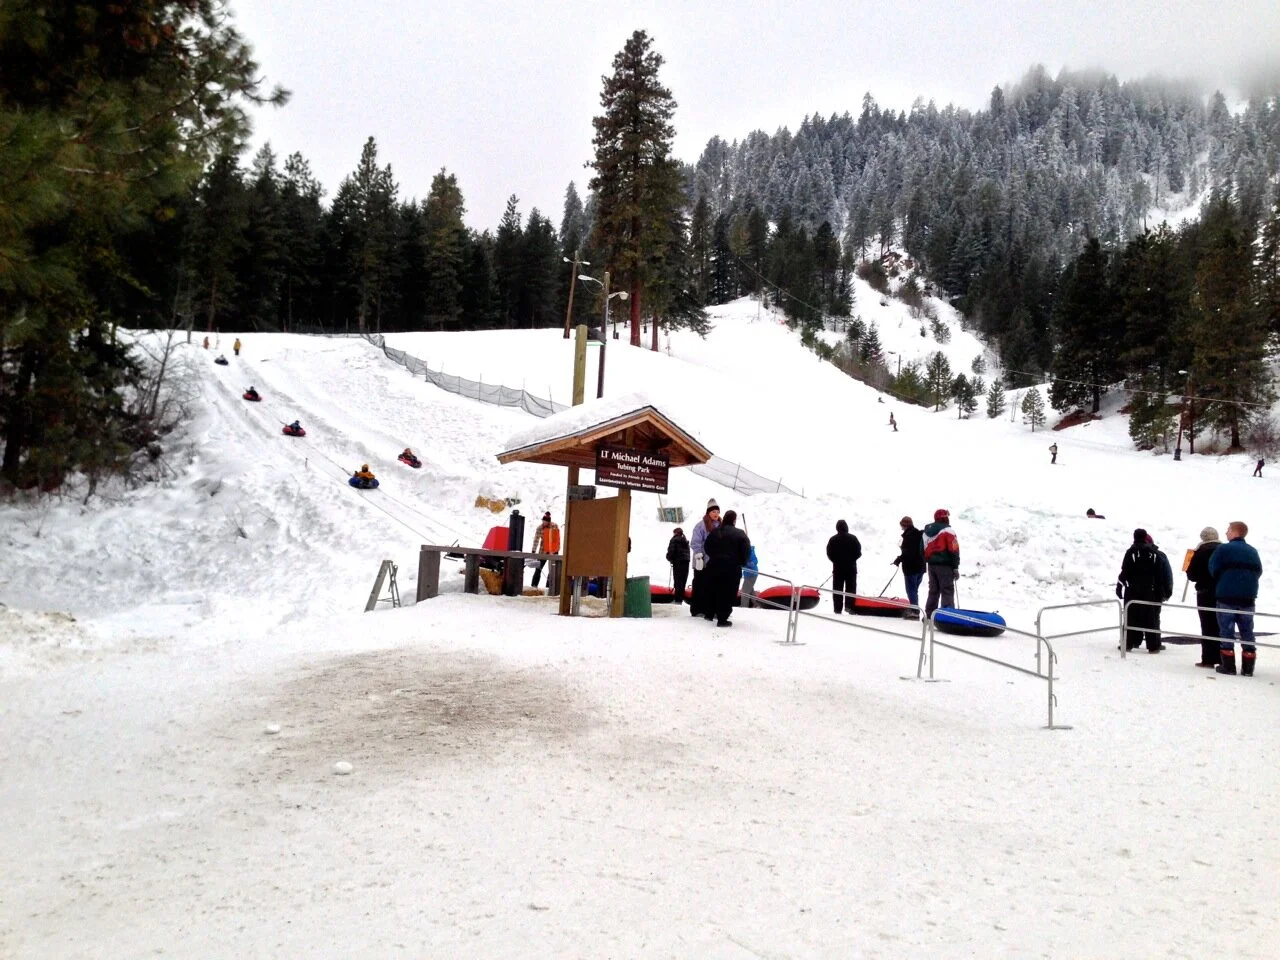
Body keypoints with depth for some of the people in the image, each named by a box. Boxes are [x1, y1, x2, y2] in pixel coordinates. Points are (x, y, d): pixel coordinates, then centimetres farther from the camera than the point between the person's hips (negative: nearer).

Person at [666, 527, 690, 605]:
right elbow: (688, 553, 11)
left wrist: (670, 559, 4)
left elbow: (671, 552, -13)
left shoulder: (674, 540, -6)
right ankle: (680, 598, 17)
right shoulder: (685, 541, 17)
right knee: (683, 581, 11)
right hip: (686, 563, 7)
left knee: (678, 581, -5)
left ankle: (678, 599, -6)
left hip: (678, 563, -7)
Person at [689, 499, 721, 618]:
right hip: (702, 562, -6)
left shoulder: (720, 525, 11)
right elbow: (695, 543, -13)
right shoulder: (701, 525, -9)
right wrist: (698, 556, -20)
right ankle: (696, 610, 6)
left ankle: (711, 610, 16)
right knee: (700, 586, 0)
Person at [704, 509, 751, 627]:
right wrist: (743, 562, 7)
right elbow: (746, 552, -9)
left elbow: (707, 547, 11)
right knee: (727, 593, -1)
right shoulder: (740, 534, -6)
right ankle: (722, 619, -3)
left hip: (714, 566, 5)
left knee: (713, 591, 19)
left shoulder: (714, 532, 7)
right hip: (732, 568, -5)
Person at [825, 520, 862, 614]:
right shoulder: (853, 538, -5)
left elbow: (829, 553, -3)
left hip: (838, 567, 1)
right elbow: (858, 552, -5)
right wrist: (851, 559, 10)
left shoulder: (833, 539, -3)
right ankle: (850, 608, -4)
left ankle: (838, 609, 0)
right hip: (851, 567, 0)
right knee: (851, 588, 6)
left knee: (837, 589, 4)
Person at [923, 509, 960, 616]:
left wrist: (926, 562, 19)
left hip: (931, 565, 7)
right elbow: (954, 550, -14)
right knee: (947, 591, -4)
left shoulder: (927, 532, 12)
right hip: (944, 565, -7)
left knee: (933, 591, 14)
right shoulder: (948, 531, -10)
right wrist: (956, 567, -10)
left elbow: (923, 550, 15)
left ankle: (929, 615, 15)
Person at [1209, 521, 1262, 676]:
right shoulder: (1253, 552, 10)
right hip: (1247, 598, 4)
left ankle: (1228, 665, 0)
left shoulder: (1223, 549, -7)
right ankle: (1248, 667, 10)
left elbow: (1213, 570, -9)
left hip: (1226, 597, -4)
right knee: (1247, 632, 10)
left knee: (1226, 631, 2)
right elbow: (1258, 572, 13)